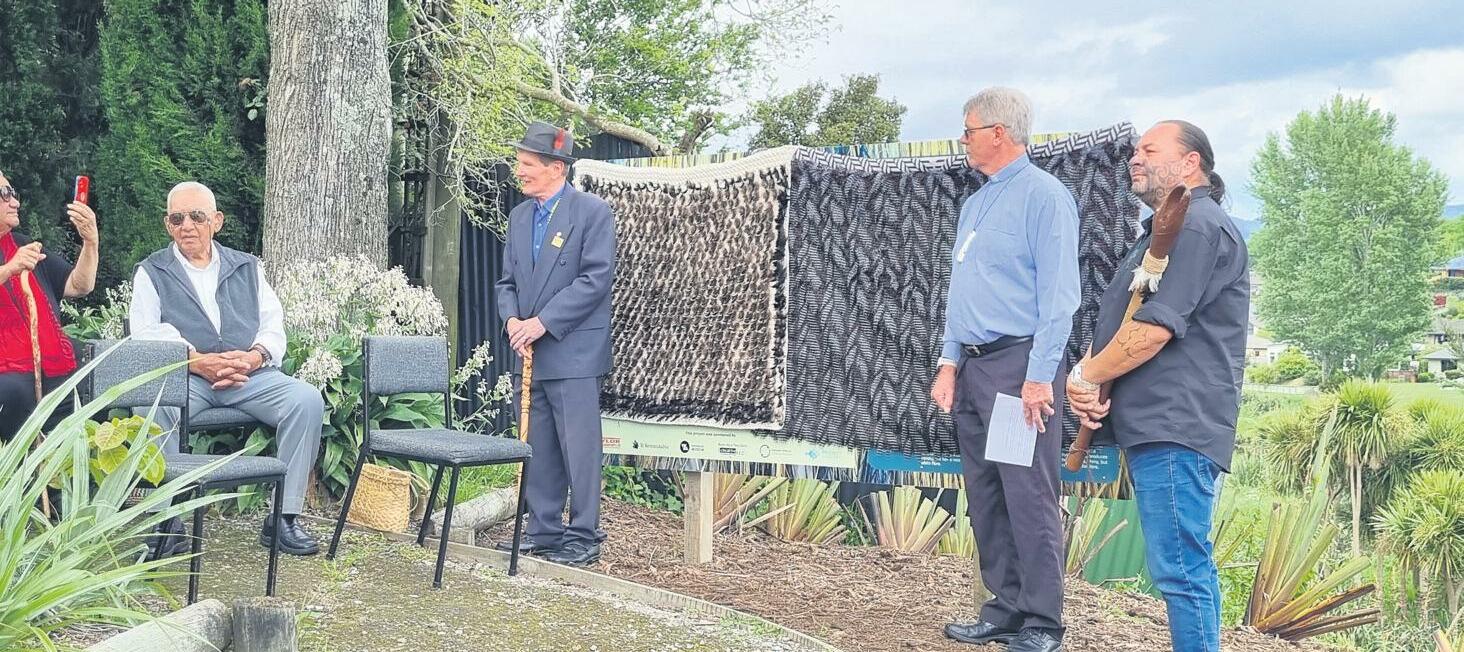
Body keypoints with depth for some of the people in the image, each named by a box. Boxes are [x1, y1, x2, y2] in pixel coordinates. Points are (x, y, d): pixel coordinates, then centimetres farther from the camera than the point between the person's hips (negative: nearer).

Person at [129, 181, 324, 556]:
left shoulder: (247, 267, 22)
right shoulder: (152, 272, 14)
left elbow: (274, 323, 14)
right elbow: (147, 334, 0)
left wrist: (254, 356, -9)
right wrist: (197, 361, -17)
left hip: (251, 375, 2)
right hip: (183, 377, -2)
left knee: (307, 400, -24)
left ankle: (284, 517, -19)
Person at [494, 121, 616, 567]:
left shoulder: (593, 212, -6)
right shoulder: (519, 216, 15)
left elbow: (596, 278, -14)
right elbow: (507, 281, 17)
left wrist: (544, 322, -17)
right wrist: (512, 320, -4)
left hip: (573, 352, -7)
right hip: (528, 353, 7)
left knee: (579, 449, -3)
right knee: (536, 449, 12)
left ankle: (583, 538, 6)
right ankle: (543, 530, 22)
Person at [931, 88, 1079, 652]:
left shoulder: (1043, 195, -8)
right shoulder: (975, 203, 19)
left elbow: (1059, 295, -14)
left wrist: (1039, 378, -18)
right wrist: (949, 363, 13)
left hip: (1019, 363, -9)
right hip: (973, 368, 9)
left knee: (1029, 499, -6)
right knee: (985, 498, 11)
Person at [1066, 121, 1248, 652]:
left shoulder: (1197, 226, -10)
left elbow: (1154, 328, -19)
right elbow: (1117, 323, 23)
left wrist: (1087, 377, -7)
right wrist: (1088, 374, 4)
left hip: (1175, 430, -11)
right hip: (1155, 426, 11)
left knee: (1180, 569, -10)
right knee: (1187, 565, 15)